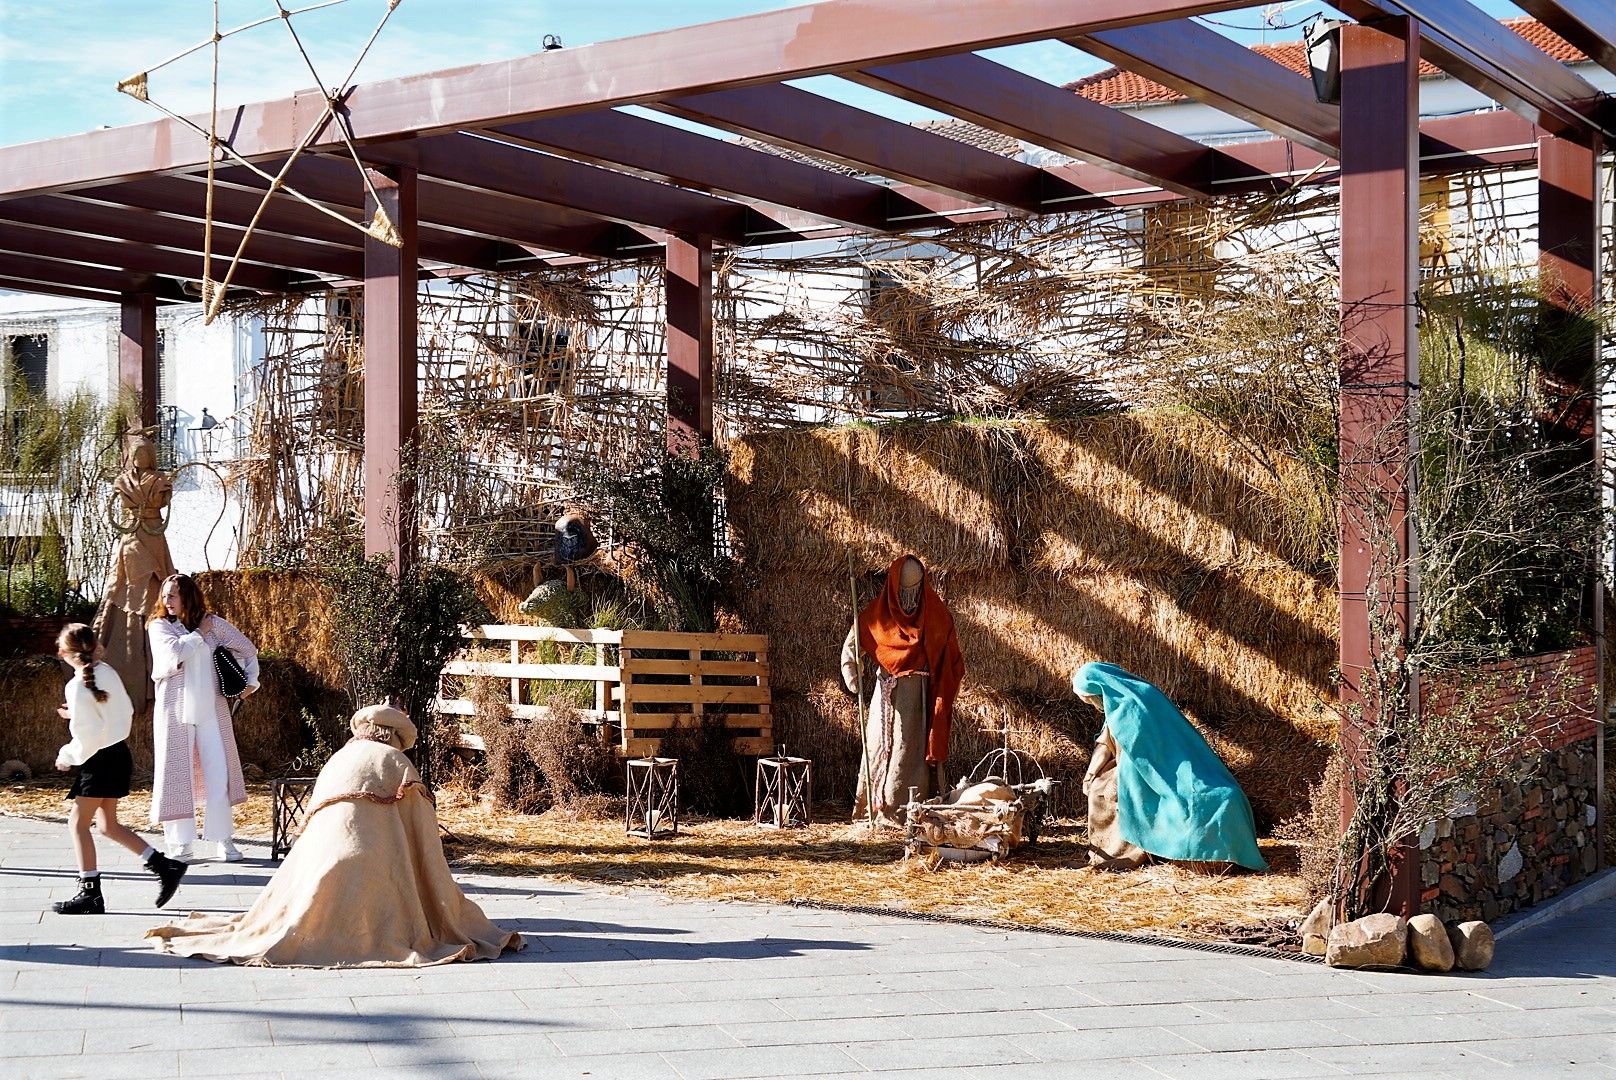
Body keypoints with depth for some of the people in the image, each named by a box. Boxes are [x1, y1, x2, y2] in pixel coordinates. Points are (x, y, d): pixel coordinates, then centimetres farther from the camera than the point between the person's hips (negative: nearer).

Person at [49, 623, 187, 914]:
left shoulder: (77, 686, -19)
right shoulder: (107, 671, 3)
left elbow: (87, 737, -20)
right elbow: (126, 710, 15)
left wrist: (67, 757, -2)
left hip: (100, 760, -8)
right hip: (119, 752, 8)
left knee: (78, 823, 1)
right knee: (108, 824, 16)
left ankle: (90, 894, 3)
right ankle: (165, 866, 13)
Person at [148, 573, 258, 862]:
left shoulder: (213, 624, 6)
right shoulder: (159, 626, 1)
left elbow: (248, 649, 15)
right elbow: (174, 653, -18)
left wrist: (251, 680, 4)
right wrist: (199, 633, -7)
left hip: (212, 710, 1)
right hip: (175, 711, -1)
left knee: (220, 775, -2)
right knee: (178, 773, 0)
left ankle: (223, 839, 7)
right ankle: (182, 842, 9)